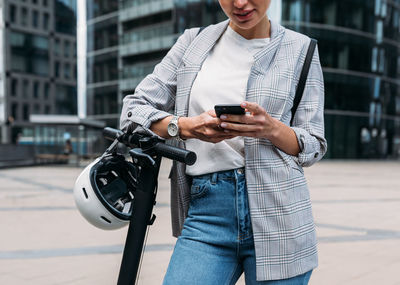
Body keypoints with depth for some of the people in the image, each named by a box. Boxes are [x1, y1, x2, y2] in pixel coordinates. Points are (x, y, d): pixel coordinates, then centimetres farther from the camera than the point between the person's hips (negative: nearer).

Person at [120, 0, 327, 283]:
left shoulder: (301, 49, 8)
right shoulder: (193, 42, 11)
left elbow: (314, 145, 6)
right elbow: (134, 108, 7)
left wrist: (272, 129, -15)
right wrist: (186, 126, -12)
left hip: (275, 214, 0)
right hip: (206, 210, 1)